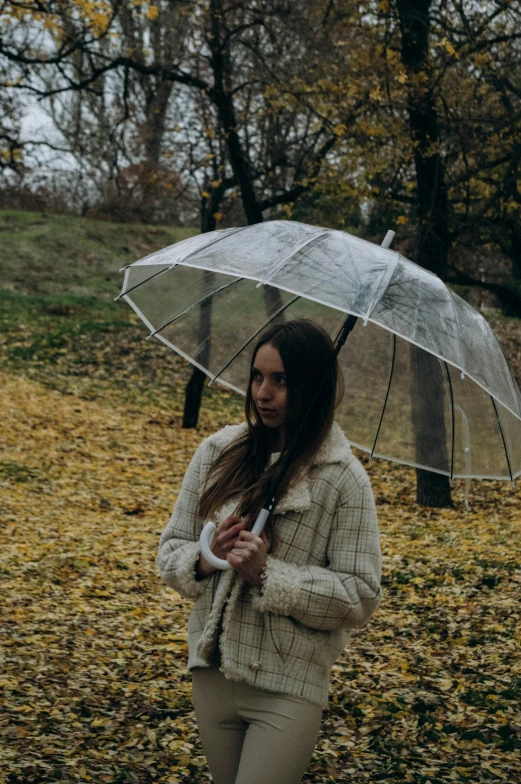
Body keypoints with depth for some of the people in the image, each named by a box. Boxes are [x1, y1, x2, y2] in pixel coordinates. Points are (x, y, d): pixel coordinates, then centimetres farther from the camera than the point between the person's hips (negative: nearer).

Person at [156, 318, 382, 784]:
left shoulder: (344, 479, -10)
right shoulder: (218, 452, 1)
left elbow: (361, 596, -12)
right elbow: (171, 550, 5)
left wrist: (268, 574, -21)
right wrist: (206, 558, -16)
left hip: (290, 687, -4)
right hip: (213, 674, 4)